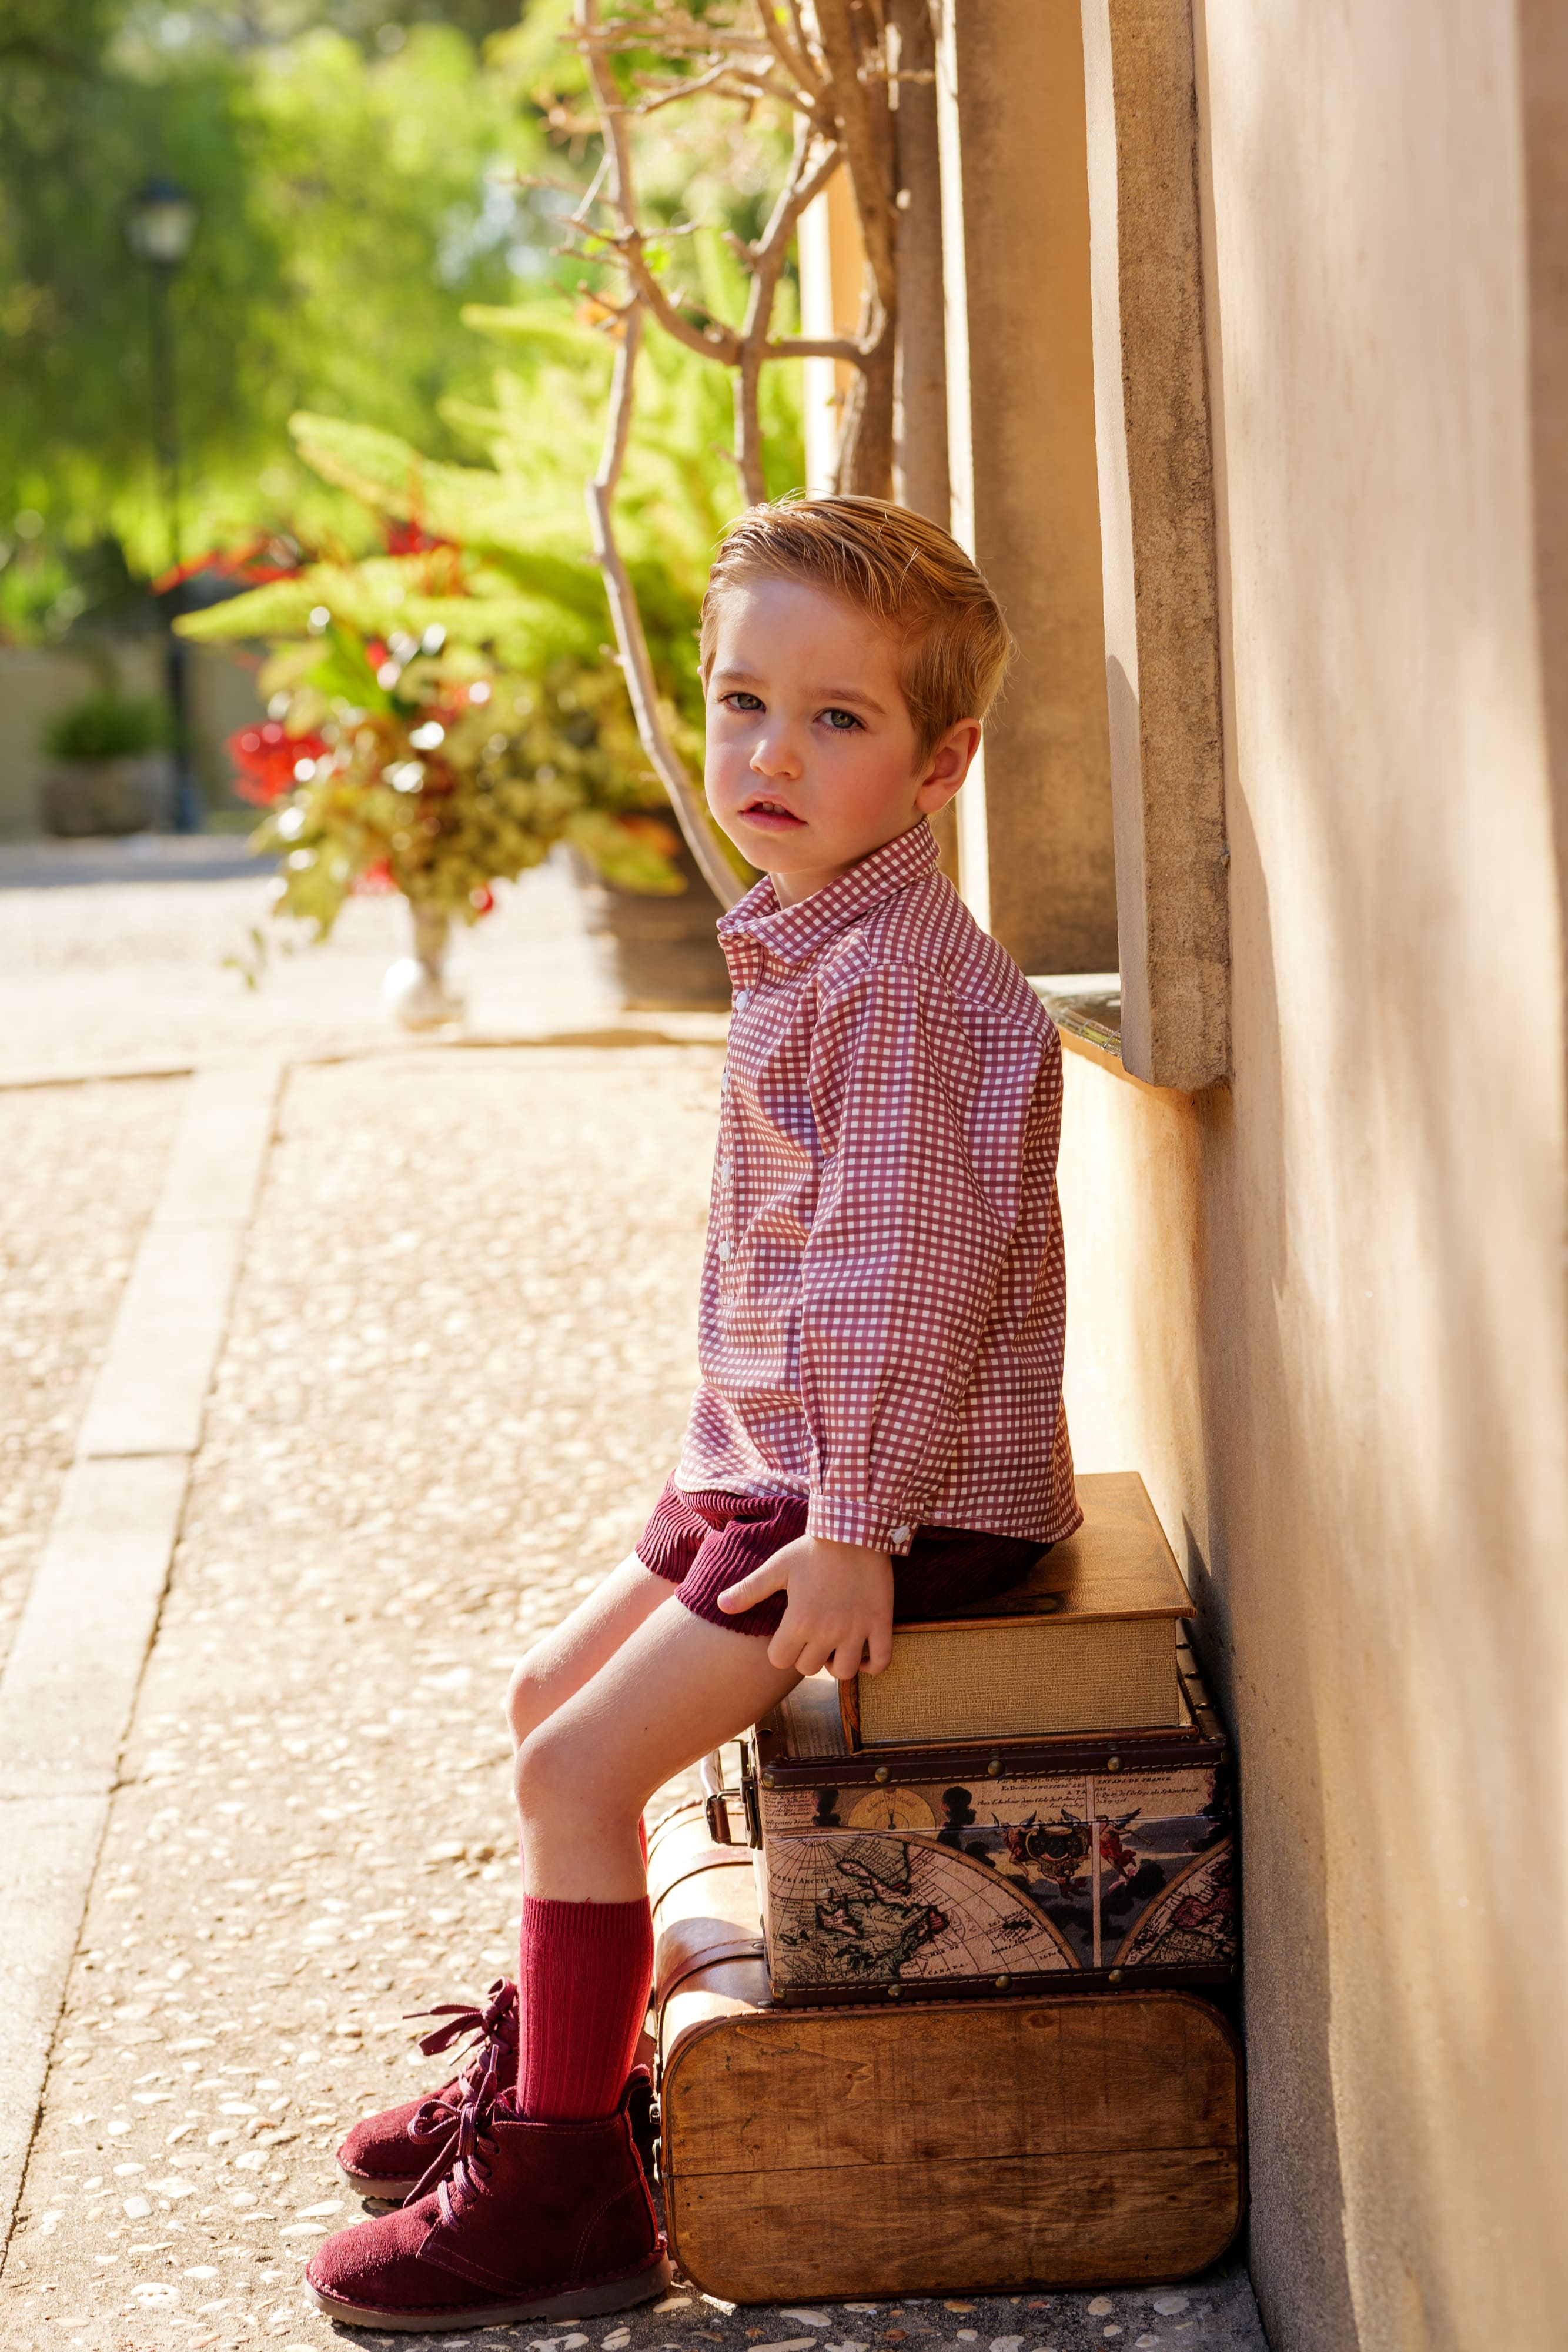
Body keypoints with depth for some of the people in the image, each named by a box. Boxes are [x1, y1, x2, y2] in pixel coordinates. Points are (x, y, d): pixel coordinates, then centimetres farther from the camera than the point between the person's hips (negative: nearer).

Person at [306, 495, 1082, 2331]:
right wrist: (740, 1469, 19)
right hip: (776, 1459, 10)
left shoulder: (902, 974, -21)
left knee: (578, 1769, -13)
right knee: (552, 1694, 18)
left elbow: (901, 1261, -24)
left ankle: (560, 2185, -3)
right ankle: (557, 2063, 34)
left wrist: (855, 1524, -24)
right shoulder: (802, 946, 10)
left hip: (902, 1490, -10)